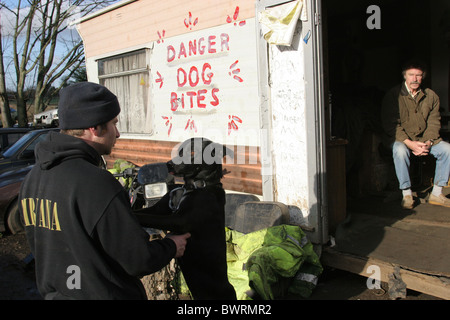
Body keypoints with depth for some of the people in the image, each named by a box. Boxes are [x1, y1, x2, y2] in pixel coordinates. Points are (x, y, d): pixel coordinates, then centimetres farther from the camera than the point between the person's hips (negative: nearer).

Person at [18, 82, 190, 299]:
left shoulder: (32, 178, -3)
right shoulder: (96, 184, -28)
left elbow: (39, 247, 9)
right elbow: (139, 261, -24)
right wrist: (171, 247, -3)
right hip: (104, 294, -7)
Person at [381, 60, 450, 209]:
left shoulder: (431, 96, 6)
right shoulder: (393, 95, -6)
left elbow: (434, 122, 3)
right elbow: (390, 124, -12)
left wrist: (427, 143, -16)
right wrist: (409, 143, -23)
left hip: (425, 138, 4)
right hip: (399, 138, -4)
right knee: (400, 151, -36)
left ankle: (436, 193, -5)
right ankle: (407, 194, -23)